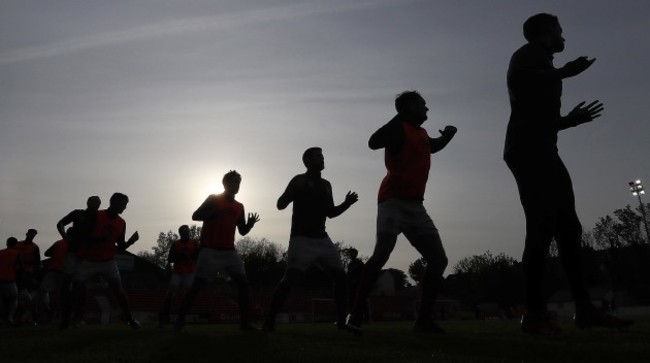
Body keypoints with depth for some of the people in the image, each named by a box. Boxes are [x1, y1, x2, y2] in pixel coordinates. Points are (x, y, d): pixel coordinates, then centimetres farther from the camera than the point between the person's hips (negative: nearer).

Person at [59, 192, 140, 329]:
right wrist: (100, 238, -25)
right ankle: (65, 317, 11)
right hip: (88, 260, -2)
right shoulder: (96, 216, -9)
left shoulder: (121, 223, 5)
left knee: (118, 288, -7)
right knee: (76, 288, -5)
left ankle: (129, 318, -1)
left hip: (108, 261, 2)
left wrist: (131, 241, -9)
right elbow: (83, 238, -10)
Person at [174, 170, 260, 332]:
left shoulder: (239, 207, 14)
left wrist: (251, 223, -7)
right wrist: (215, 214, -20)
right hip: (210, 250, -5)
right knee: (198, 285, -7)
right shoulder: (213, 199, 0)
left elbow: (242, 231, 15)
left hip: (229, 251, 5)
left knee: (243, 283, -4)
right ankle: (180, 320, 5)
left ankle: (245, 322, 2)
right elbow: (195, 216, -5)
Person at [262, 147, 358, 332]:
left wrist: (346, 203, 7)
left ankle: (341, 320, 11)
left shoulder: (326, 185, 18)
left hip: (322, 238, 7)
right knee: (290, 278, -17)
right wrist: (296, 190, -25)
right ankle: (269, 321, -10)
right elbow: (280, 204, -8)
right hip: (302, 238, -7)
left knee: (340, 276, 1)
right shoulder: (300, 180, -2)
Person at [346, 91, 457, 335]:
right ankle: (355, 316, -18)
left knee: (439, 260, 4)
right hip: (394, 201, -9)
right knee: (382, 254, -24)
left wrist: (446, 136, 26)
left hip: (416, 205, 9)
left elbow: (433, 146, 44)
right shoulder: (400, 128, -4)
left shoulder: (422, 134, 21)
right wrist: (401, 116, -18)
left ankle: (423, 320, 10)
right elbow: (373, 142, -23)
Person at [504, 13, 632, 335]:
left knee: (568, 228, 4)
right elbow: (516, 80, -19)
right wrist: (564, 72, -9)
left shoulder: (541, 62, 31)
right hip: (529, 151, -10)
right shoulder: (532, 53, 5)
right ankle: (534, 314, -17)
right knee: (542, 228, -18)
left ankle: (584, 308, 5)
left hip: (541, 152, 10)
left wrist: (570, 119, 33)